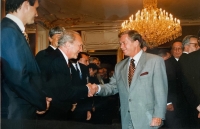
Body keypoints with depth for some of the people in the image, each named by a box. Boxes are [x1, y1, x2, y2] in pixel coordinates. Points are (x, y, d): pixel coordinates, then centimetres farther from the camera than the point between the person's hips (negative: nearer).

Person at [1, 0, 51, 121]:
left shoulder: (11, 29, 12)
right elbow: (18, 78, -24)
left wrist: (41, 98, 8)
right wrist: (42, 102, -11)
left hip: (20, 109, 9)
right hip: (16, 112, -9)